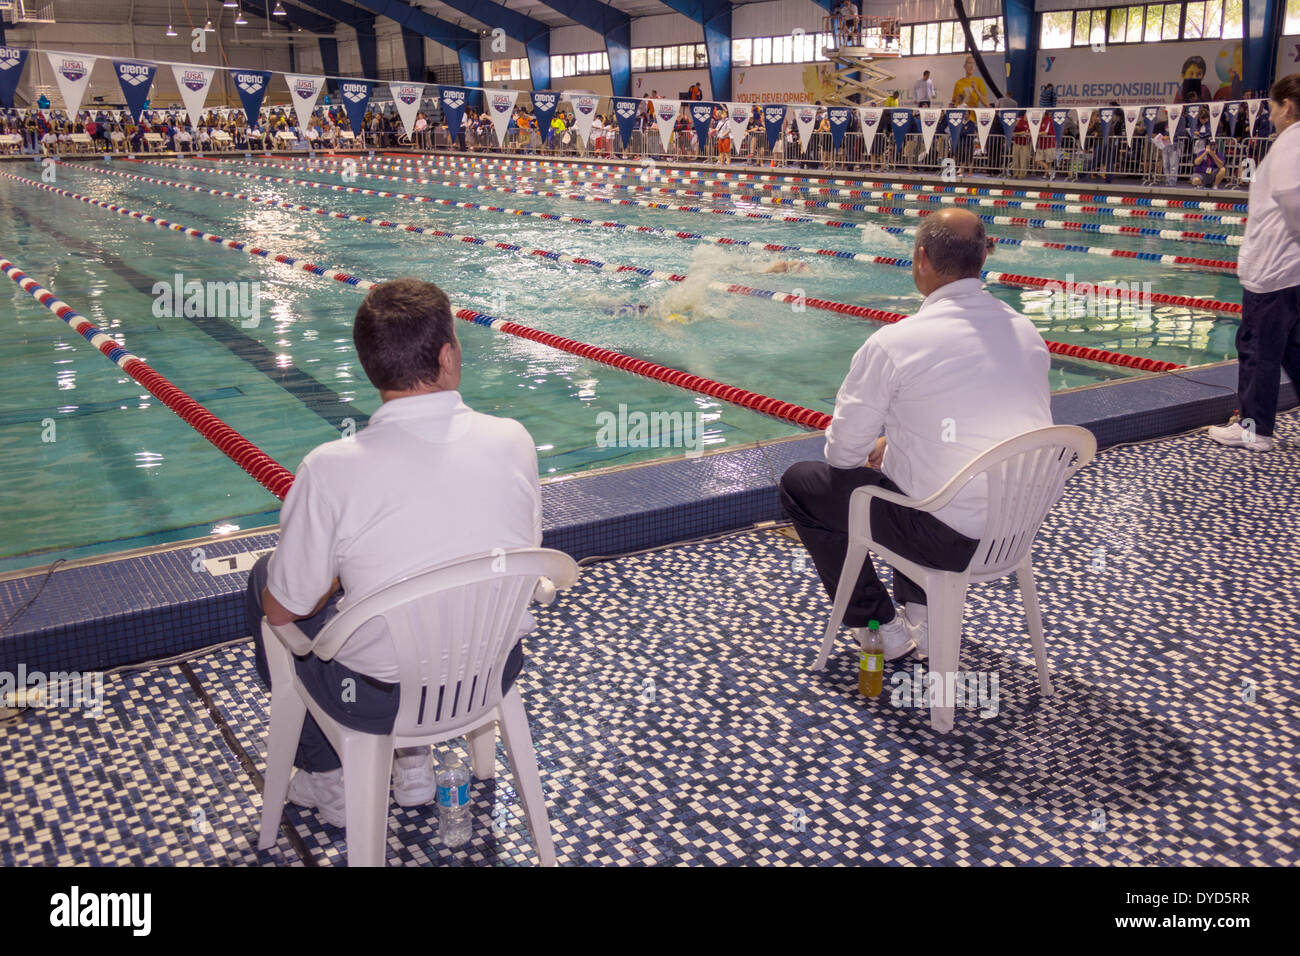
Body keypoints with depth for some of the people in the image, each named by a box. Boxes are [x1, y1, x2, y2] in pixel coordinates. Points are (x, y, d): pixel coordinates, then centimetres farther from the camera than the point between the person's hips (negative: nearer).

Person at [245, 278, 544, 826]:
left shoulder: (331, 468, -24)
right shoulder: (514, 440, -14)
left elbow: (282, 611, -12)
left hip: (378, 695, -3)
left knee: (263, 578, 24)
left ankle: (328, 779, 34)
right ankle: (413, 758, 38)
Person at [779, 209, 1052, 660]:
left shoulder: (893, 343, -18)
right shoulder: (1028, 333, 1)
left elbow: (843, 453, -9)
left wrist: (876, 449, 16)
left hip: (945, 538, -7)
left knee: (799, 483, 14)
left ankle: (881, 627, 18)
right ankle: (921, 611, 31)